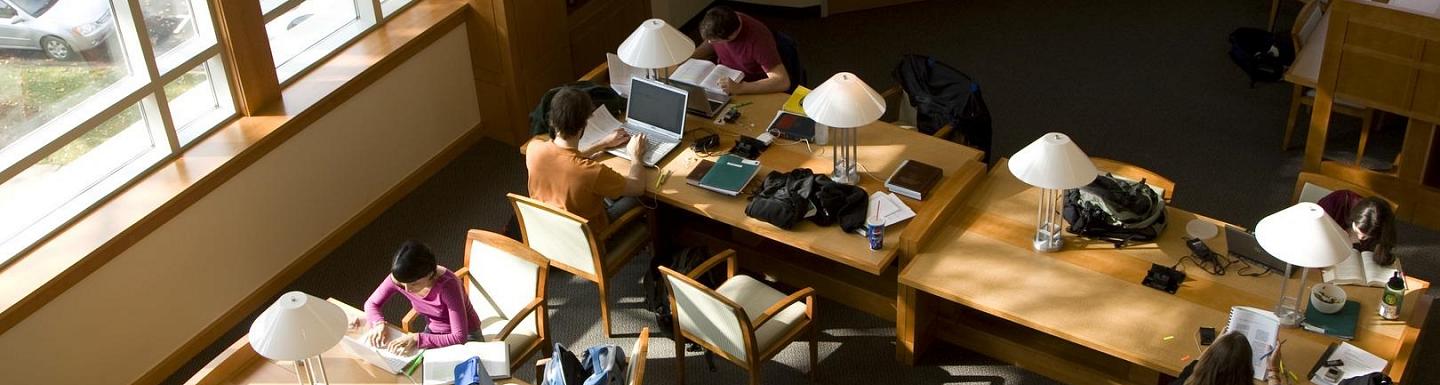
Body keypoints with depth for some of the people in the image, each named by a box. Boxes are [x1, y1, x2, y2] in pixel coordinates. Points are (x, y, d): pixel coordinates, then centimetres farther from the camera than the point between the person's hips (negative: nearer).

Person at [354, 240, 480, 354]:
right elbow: (371, 304, -3)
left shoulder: (447, 285, -34)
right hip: (433, 332, 5)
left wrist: (417, 339, -41)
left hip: (467, 337, -5)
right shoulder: (398, 278, -19)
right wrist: (379, 324, -24)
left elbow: (459, 337, -36)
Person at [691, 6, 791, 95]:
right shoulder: (718, 26, -13)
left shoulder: (758, 39, -31)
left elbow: (783, 82, -34)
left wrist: (740, 88, -42)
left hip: (752, 93, -6)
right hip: (722, 82, 6)